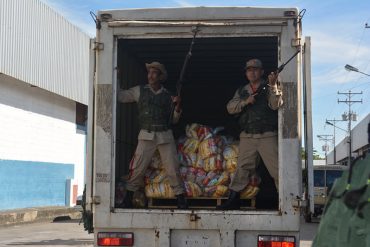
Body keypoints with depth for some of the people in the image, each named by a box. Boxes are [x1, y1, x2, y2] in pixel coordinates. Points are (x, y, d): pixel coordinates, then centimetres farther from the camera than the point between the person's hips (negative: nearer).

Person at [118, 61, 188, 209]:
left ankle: (181, 201, 9)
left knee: (173, 169, 0)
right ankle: (128, 199, 9)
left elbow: (173, 120, 12)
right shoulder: (139, 91, 8)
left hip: (165, 136, 1)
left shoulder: (168, 96, 10)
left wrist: (178, 106, -5)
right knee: (137, 169, -5)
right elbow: (120, 96, 7)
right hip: (146, 135, -1)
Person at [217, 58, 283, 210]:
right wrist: (245, 102, -11)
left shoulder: (269, 88, 5)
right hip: (247, 137, 3)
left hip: (268, 136, -3)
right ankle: (233, 199, 13)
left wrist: (273, 85, -24)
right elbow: (230, 108, 5)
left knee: (277, 168, -6)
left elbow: (276, 105, -12)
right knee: (242, 168, 6)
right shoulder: (241, 91, 17)